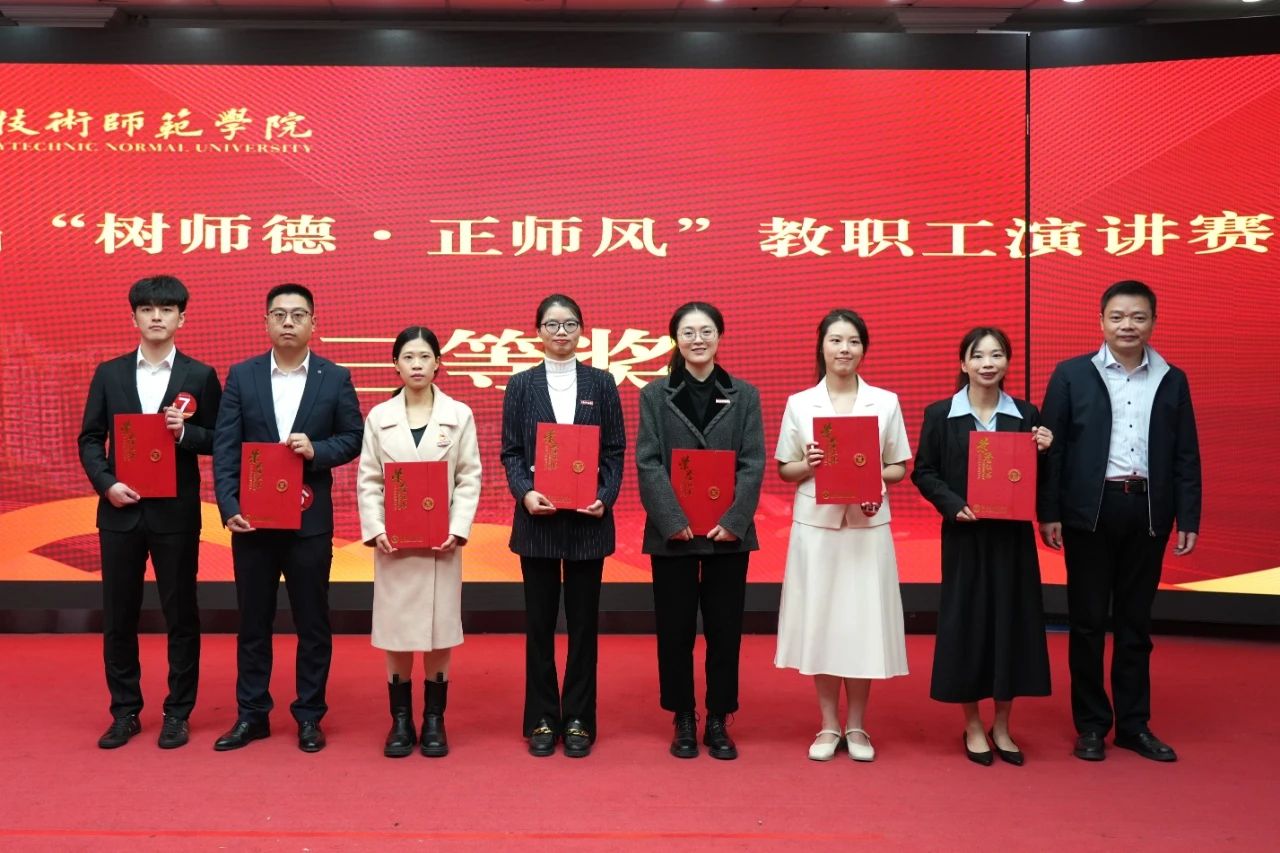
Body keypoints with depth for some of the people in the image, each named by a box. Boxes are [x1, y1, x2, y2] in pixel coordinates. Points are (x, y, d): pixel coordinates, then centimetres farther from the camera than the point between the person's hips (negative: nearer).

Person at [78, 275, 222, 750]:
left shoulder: (200, 376, 2)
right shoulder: (109, 374, 8)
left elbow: (218, 441, 2)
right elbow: (90, 439, 7)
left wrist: (185, 431, -17)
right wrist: (106, 483, -9)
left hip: (176, 513, -2)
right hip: (120, 511, 2)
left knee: (180, 614, 4)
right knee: (118, 616, 9)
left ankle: (177, 713, 16)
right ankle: (125, 712, 22)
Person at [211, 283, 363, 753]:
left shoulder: (336, 378, 1)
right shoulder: (242, 375, 3)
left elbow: (353, 438, 4)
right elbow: (224, 447, -1)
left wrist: (317, 450, -16)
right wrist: (229, 507, -10)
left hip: (309, 519, -1)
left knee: (312, 621, 6)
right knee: (253, 620, 10)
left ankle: (309, 716, 19)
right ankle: (251, 714, 22)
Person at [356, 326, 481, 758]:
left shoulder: (459, 415, 3)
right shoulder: (379, 416, 5)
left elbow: (470, 478, 0)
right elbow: (367, 481, 3)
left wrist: (457, 529, -12)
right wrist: (375, 530, -10)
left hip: (441, 542, 0)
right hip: (393, 542, 1)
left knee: (438, 633, 5)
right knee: (396, 634, 5)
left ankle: (434, 722, 17)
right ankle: (400, 722, 17)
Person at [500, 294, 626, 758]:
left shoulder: (601, 383, 5)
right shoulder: (521, 385, 5)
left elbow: (616, 451, 3)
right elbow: (510, 451, 3)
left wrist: (605, 496, -12)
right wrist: (525, 492, -15)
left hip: (588, 519, 0)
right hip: (538, 518, 0)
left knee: (583, 620, 6)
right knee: (539, 621, 7)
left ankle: (579, 720, 17)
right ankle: (542, 720, 18)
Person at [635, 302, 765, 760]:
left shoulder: (744, 395, 6)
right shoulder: (654, 395, 3)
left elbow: (753, 464, 0)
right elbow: (647, 463, -4)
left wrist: (732, 520, -12)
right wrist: (675, 521, -15)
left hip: (728, 531, 1)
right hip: (672, 533, -1)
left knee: (725, 629, 6)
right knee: (675, 629, 6)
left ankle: (718, 722, 19)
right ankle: (683, 721, 20)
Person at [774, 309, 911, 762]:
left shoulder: (886, 402, 4)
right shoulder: (799, 403, 3)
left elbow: (900, 468, 8)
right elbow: (784, 471, 7)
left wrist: (875, 477, -12)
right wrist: (808, 465, -13)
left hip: (867, 525, 0)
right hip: (816, 524, 0)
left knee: (863, 621, 3)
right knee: (820, 620, 4)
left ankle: (857, 726, 18)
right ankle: (829, 726, 18)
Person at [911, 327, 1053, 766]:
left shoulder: (1026, 415, 5)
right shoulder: (940, 414, -1)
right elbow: (923, 472, -1)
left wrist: (1044, 452, -11)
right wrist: (953, 504, -14)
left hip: (1013, 534, 2)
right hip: (964, 535, -2)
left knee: (1012, 622, 5)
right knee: (965, 623, 2)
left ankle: (1001, 727, 20)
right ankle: (973, 727, 18)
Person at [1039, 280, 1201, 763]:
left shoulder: (1172, 380, 7)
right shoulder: (1072, 375, 0)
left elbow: (1186, 456, 7)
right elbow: (1052, 447, -2)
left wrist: (1188, 519, 2)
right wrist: (1048, 513, -6)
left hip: (1147, 511, 2)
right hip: (1090, 510, -2)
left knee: (1135, 622, 11)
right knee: (1087, 621, 5)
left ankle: (1134, 724, 21)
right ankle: (1091, 724, 17)